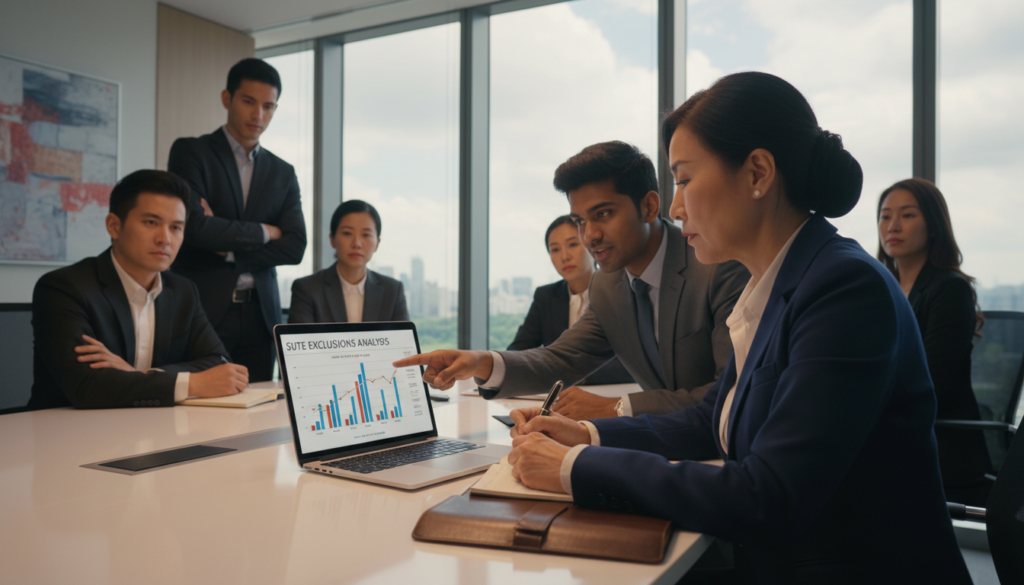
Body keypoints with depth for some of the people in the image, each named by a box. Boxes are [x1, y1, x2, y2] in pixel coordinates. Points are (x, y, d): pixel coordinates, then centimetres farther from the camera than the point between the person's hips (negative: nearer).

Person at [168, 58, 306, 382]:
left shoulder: (283, 173, 14)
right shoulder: (190, 152, 3)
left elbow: (295, 247, 3)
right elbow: (194, 227, -12)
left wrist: (228, 251, -7)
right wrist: (263, 231, -2)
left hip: (260, 317, 4)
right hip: (201, 311, -3)